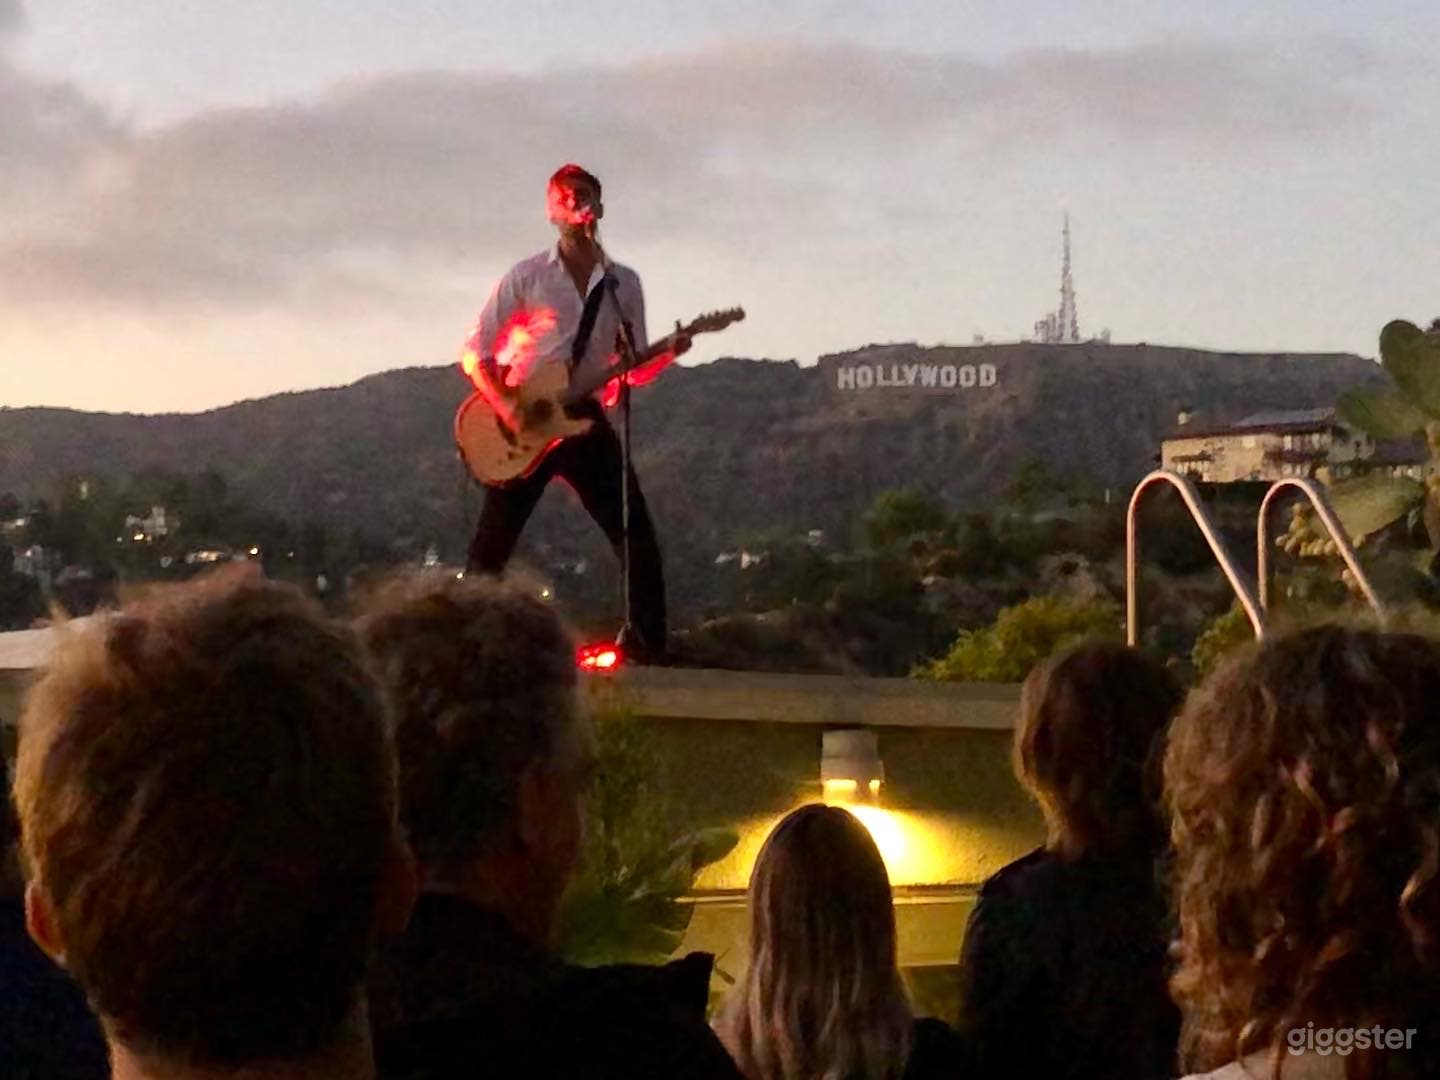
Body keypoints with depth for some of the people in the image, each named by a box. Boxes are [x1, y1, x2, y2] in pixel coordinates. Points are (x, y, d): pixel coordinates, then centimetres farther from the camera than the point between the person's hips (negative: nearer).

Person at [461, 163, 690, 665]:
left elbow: (634, 370, 12)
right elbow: (475, 351, -2)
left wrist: (666, 351, -9)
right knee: (492, 544, -5)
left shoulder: (624, 284, 9)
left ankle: (652, 648, 3)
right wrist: (506, 409, -16)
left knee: (638, 539, -4)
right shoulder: (527, 277, -1)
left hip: (584, 418, 3)